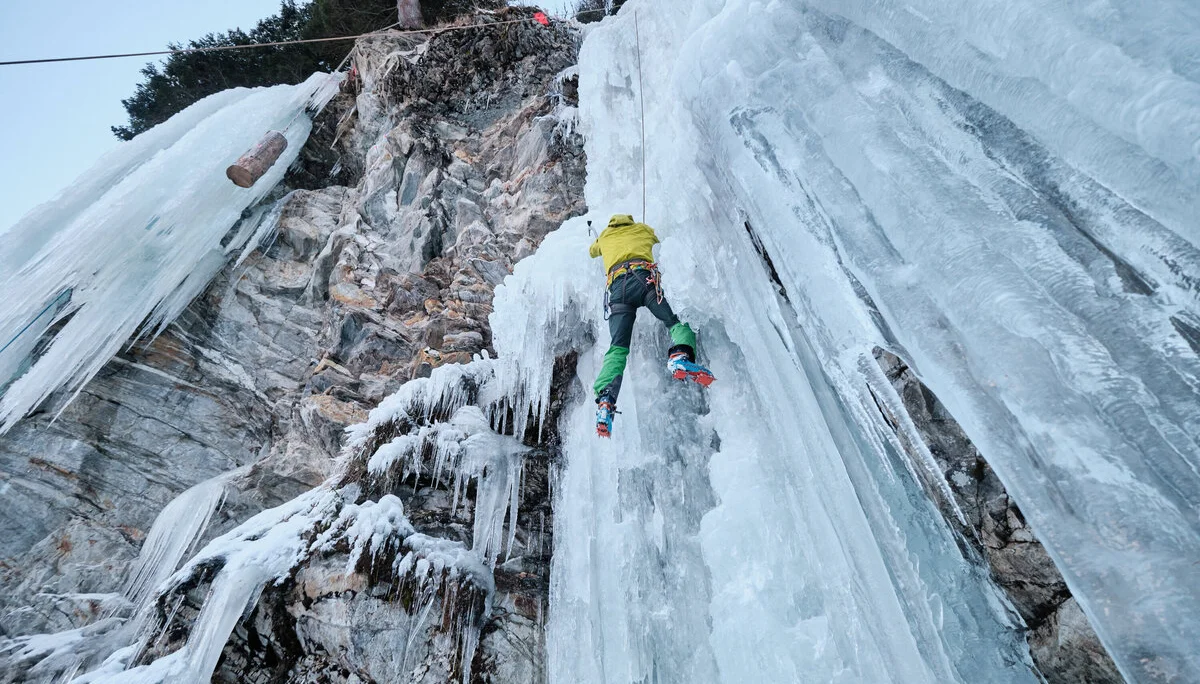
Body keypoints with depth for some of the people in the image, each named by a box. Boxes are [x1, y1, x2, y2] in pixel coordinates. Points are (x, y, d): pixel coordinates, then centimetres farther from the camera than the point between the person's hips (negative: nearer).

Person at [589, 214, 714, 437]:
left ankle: (605, 400, -25)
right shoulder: (642, 229, 33)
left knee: (617, 347, -6)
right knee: (677, 320, -5)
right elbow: (658, 239, 54)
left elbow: (592, 251, 57)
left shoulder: (605, 237, 36)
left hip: (617, 286, 2)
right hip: (644, 277, -1)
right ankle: (679, 356, -39)